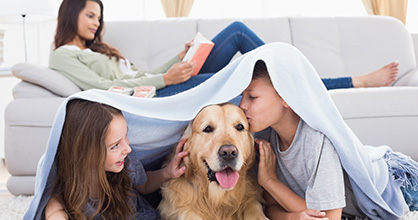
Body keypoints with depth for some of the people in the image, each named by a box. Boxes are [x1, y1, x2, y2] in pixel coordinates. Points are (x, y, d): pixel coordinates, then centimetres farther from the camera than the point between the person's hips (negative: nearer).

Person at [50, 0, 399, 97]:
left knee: (237, 31, -3)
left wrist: (180, 58, 8)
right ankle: (356, 82, -11)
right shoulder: (62, 55, 3)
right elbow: (105, 88, -13)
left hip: (165, 85, 9)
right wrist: (164, 79, -18)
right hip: (155, 97, -9)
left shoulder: (95, 48, 28)